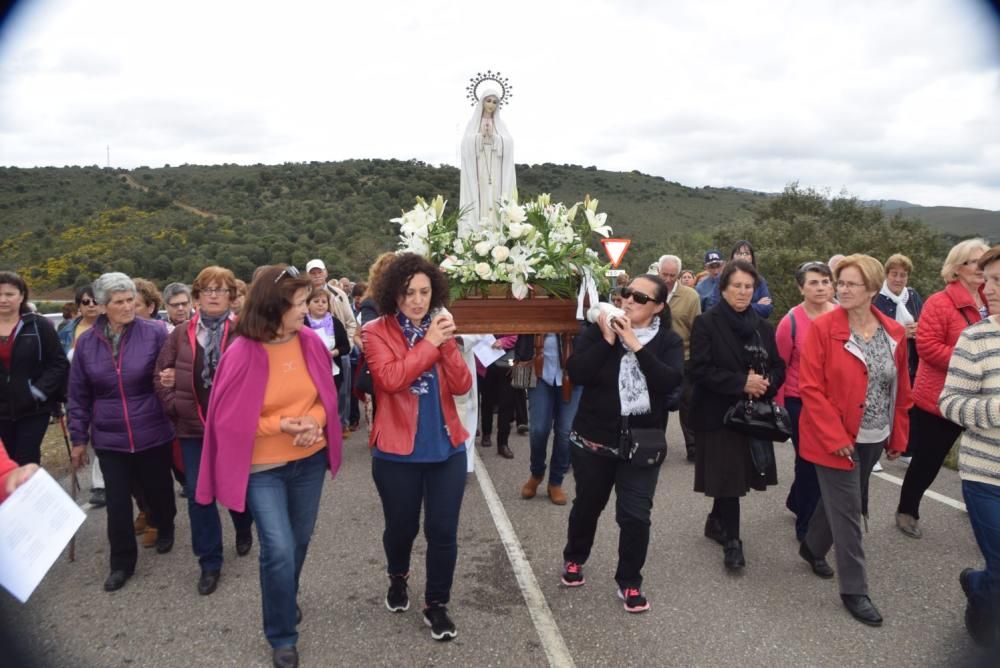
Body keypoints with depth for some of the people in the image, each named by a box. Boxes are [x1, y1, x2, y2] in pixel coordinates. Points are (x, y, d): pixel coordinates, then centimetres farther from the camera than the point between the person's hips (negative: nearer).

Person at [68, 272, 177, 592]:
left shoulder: (155, 333, -10)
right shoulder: (86, 342, -1)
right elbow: (79, 395, 5)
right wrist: (79, 437, 7)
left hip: (152, 433, -1)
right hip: (109, 438, 2)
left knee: (157, 489, 17)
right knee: (117, 502, 6)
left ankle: (164, 530, 46)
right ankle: (121, 563, 23)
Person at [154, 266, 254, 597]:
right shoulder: (181, 334, 2)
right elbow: (161, 374, 9)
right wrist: (173, 405, -3)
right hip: (193, 426, 3)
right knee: (198, 493, 5)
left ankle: (244, 531, 46)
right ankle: (210, 562, 20)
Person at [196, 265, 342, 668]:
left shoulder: (310, 342, -6)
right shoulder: (242, 353, -19)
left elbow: (326, 396, 4)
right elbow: (229, 417, -13)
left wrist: (315, 421, -16)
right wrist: (281, 425, -20)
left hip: (309, 460, 5)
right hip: (262, 467, -4)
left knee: (299, 541, 18)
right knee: (279, 550, -7)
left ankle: (286, 600, 46)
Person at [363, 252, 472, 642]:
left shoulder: (440, 330, 4)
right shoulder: (377, 332, -7)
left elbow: (462, 386, -5)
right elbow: (391, 379, -24)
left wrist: (447, 344, -18)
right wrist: (428, 343, -22)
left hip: (446, 448, 3)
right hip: (397, 452, -2)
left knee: (443, 532, 5)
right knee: (401, 527, 16)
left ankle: (436, 606, 27)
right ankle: (397, 579, 48)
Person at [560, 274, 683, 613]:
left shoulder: (669, 341, -3)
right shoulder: (598, 330, -5)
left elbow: (669, 382, -21)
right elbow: (577, 373, -17)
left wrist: (636, 345, -24)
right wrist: (607, 340, -22)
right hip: (593, 438, 1)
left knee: (635, 515, -1)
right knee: (587, 504, 18)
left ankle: (629, 583, 21)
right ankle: (573, 559, 44)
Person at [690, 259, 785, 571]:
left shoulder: (763, 327, 10)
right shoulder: (706, 323, -7)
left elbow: (779, 367, 11)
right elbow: (700, 369, -15)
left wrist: (766, 383, -11)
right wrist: (742, 382, -20)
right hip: (718, 414, -5)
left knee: (740, 474, 12)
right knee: (727, 476, -5)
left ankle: (716, 522, 33)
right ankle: (731, 540, 7)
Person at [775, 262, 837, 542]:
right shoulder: (791, 321, -13)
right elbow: (780, 367, -6)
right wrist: (778, 408, -4)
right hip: (800, 402, -4)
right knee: (809, 460, 5)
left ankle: (797, 501, 41)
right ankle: (807, 525, 23)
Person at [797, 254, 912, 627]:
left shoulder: (894, 333, 0)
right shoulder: (823, 328, -14)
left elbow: (901, 390, 9)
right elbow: (810, 387, -15)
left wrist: (899, 436, 10)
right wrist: (834, 435, -19)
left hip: (874, 439, 5)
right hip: (837, 438, -5)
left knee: (838, 500, 20)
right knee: (847, 511, 1)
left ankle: (813, 548, 45)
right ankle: (854, 589, 16)